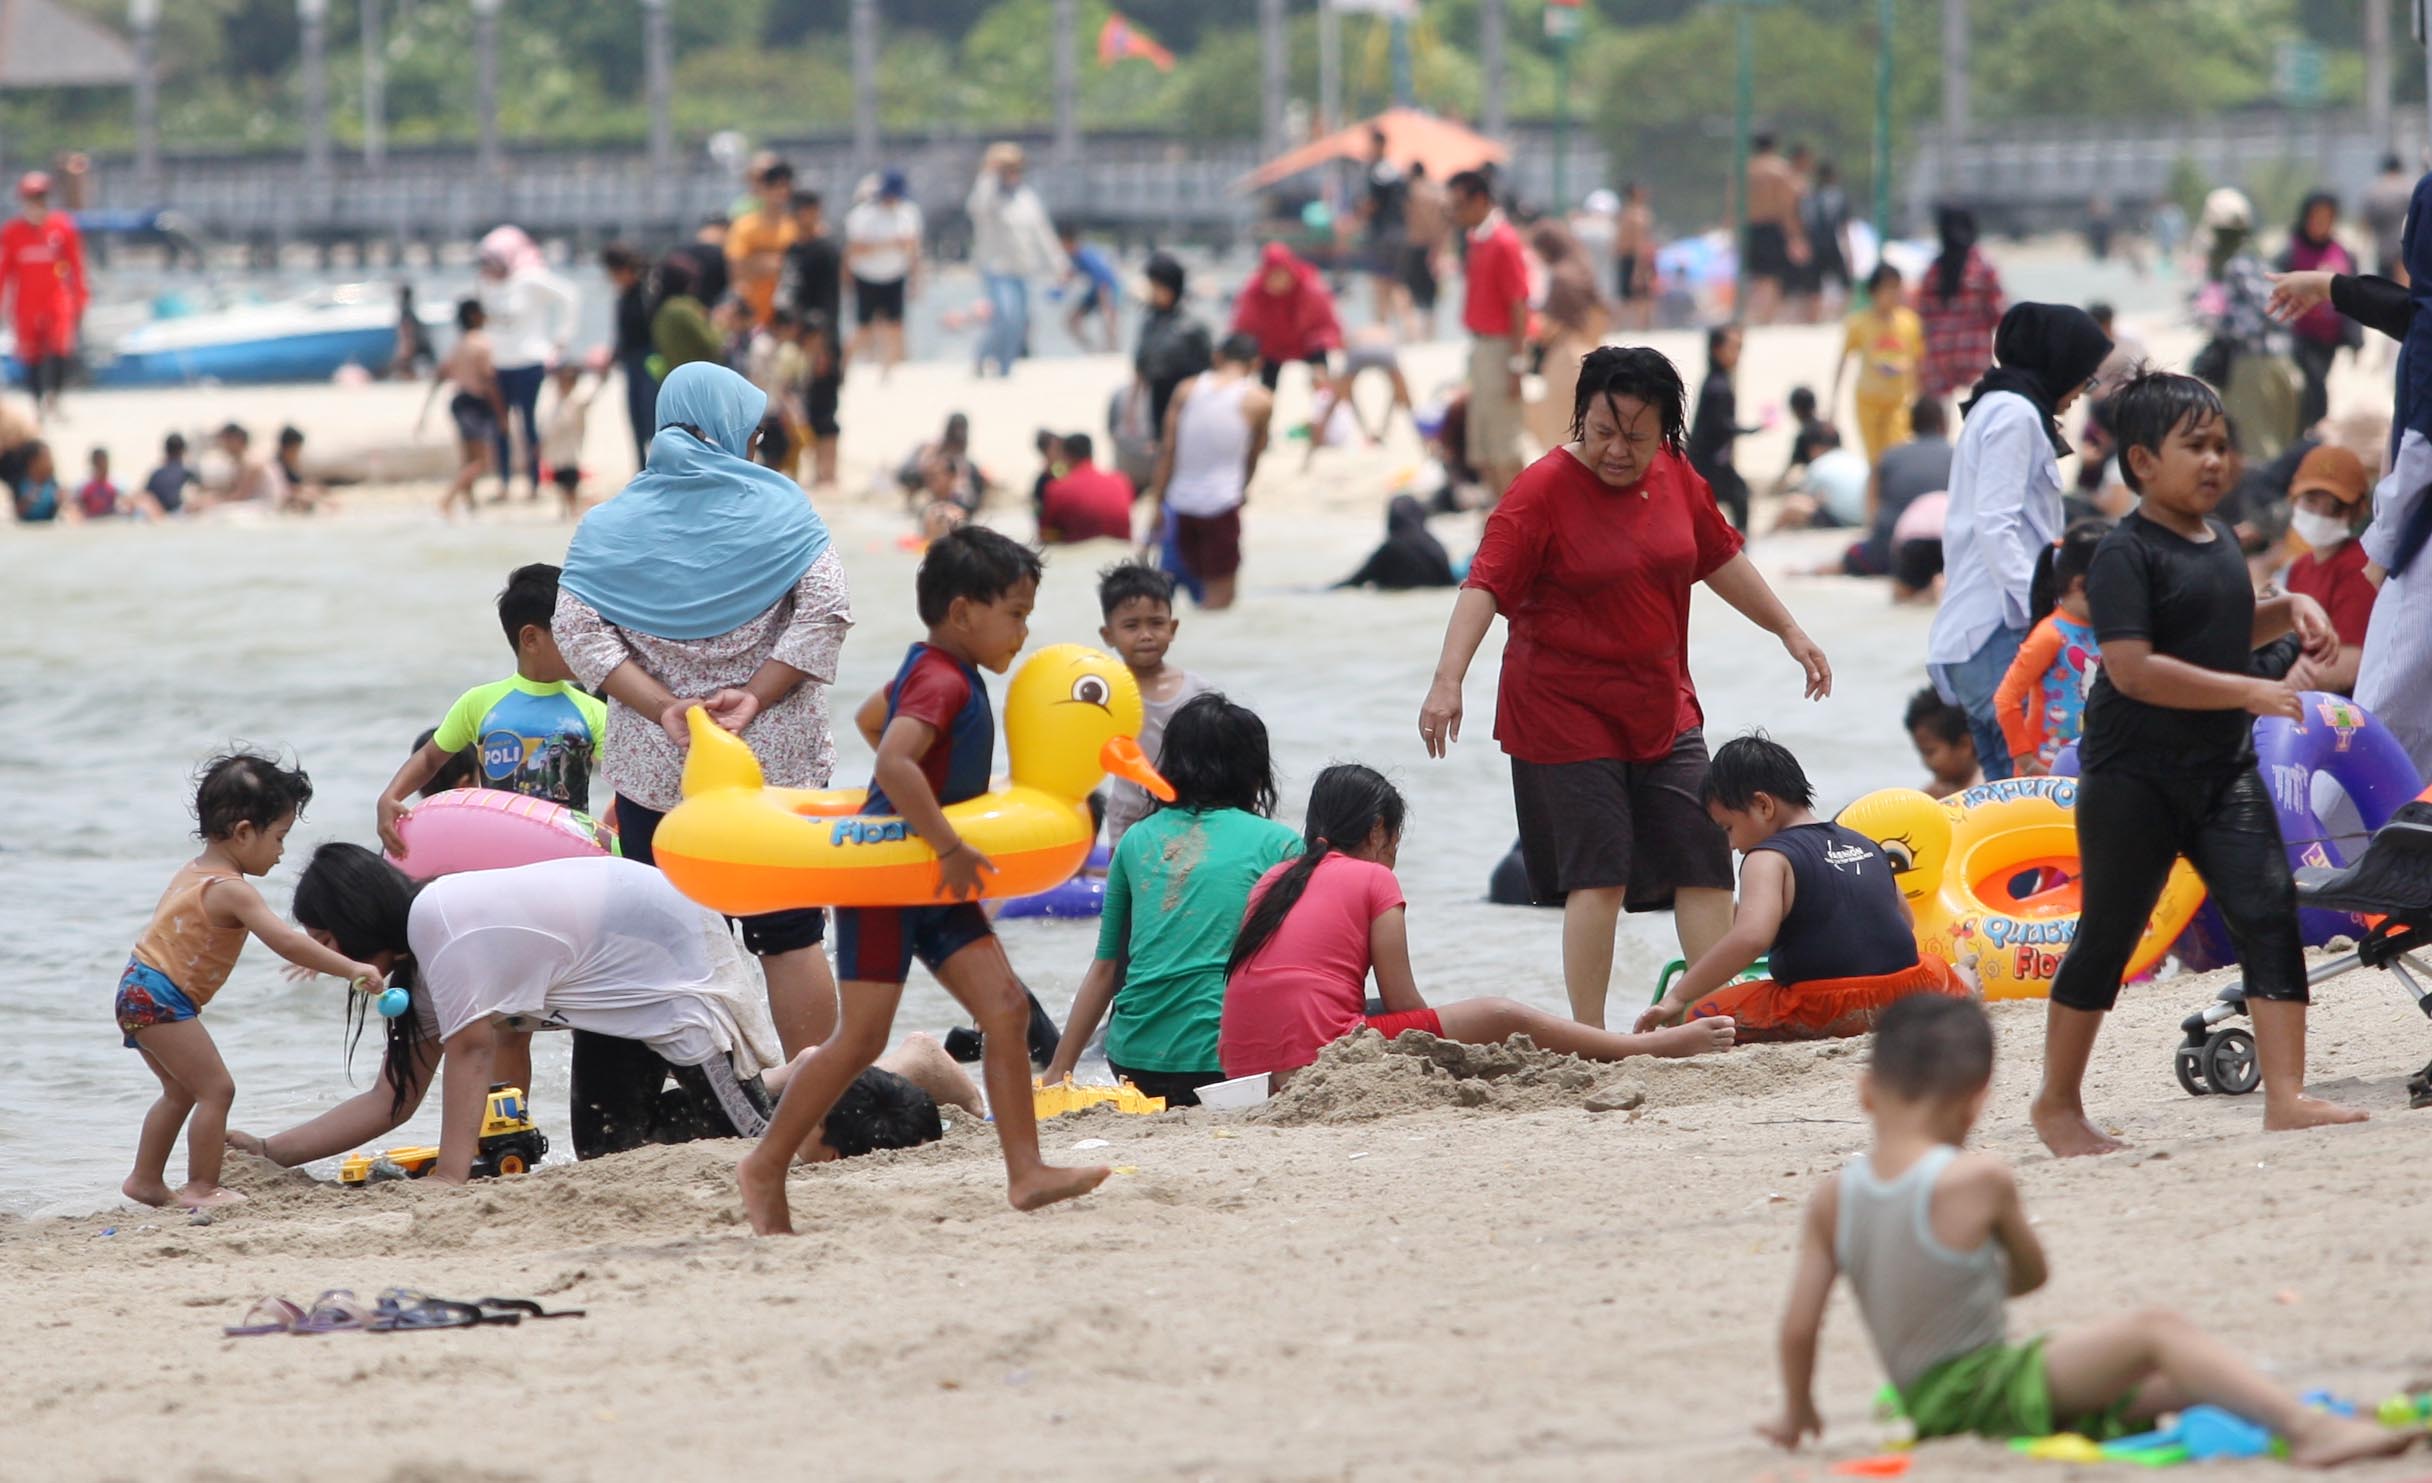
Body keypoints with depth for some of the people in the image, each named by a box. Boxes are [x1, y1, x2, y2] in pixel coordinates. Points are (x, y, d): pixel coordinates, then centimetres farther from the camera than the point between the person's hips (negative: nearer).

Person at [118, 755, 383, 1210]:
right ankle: (201, 1189, -6)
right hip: (160, 999, -10)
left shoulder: (193, 872, 11)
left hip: (139, 989, 10)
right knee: (215, 1088, -8)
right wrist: (350, 969, -27)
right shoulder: (230, 891, -20)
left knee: (182, 1091, 22)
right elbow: (286, 942, -28)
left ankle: (145, 1181, 30)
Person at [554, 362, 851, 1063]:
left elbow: (575, 629, -8)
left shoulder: (612, 525, 4)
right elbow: (825, 610, -13)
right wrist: (757, 695, -13)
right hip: (777, 763, -1)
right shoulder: (778, 507, -2)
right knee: (790, 934, 3)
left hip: (654, 767, 1)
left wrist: (662, 706, -12)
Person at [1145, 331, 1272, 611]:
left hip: (1181, 502, 4)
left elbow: (1168, 451, 3)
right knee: (1220, 598, 1)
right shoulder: (1259, 400, -1)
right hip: (1222, 501, -4)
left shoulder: (1187, 390, 6)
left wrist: (1158, 504, 6)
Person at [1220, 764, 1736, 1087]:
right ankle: (1653, 1047, 18)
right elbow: (1404, 1004, 0)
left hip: (1246, 1067, 7)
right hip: (1320, 1055, -7)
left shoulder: (1271, 882, 19)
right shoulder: (1374, 879, 2)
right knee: (1501, 1017, 7)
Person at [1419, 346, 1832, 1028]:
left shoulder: (1675, 477, 4)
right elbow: (1485, 586, -23)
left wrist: (1789, 630, 26)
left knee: (1704, 862, 4)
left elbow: (1720, 558, 20)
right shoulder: (1543, 490, -15)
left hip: (1662, 709, 6)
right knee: (1598, 874, -9)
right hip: (1566, 712, -6)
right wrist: (1448, 679, -35)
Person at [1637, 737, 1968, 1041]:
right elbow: (1905, 922, 24)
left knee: (1698, 1018, -4)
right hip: (1902, 997, 8)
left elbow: (1750, 937, -25)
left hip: (1826, 1011, -8)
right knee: (1931, 968, 41)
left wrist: (1677, 998, -25)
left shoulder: (1768, 859, -9)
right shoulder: (1864, 845, 14)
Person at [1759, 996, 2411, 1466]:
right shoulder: (1978, 1182, -12)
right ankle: (2304, 1426, -30)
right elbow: (2032, 1274, 5)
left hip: (1924, 1400, 7)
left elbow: (1799, 1323, 2)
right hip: (1986, 1389, -7)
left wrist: (1797, 1411, 18)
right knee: (2156, 1331, -16)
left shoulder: (1833, 1198, 2)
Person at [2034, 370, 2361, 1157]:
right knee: (2107, 936, 5)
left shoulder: (2222, 541, 11)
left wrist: (2289, 609, 9)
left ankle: (2285, 1094, -13)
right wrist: (2249, 693, -25)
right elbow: (2133, 669, -25)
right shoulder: (2126, 553, -15)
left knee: (2268, 913, -8)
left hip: (2222, 767, 7)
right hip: (2133, 775, -7)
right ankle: (2058, 1101, 20)